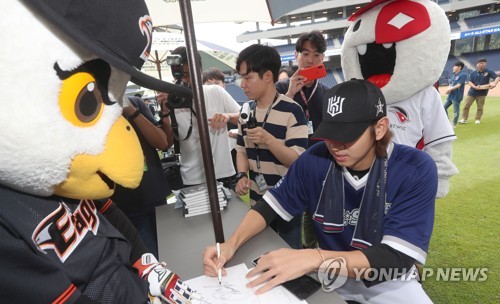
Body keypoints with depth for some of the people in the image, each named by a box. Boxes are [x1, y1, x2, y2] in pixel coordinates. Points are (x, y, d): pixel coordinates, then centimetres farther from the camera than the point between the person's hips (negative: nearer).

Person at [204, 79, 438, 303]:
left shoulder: (416, 171, -23)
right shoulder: (315, 160, -16)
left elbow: (398, 258, -28)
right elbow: (271, 205, -6)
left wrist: (315, 258, -41)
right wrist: (231, 244, -23)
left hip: (387, 280, -1)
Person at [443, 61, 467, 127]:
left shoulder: (462, 75, -10)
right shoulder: (454, 75, 14)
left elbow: (458, 85, -16)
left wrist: (450, 89, -11)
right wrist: (449, 90, -7)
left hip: (457, 96, -8)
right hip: (450, 95, 9)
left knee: (455, 111, -3)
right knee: (444, 107, 10)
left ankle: (454, 124, 6)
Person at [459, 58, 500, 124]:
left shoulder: (488, 71, -3)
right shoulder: (472, 73, 1)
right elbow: (470, 82, -4)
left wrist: (494, 83, -30)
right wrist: (475, 87, -23)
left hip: (482, 93, -1)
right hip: (472, 92, 1)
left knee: (480, 107, 5)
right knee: (466, 106, -2)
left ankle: (478, 119, 17)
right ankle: (464, 119, 5)